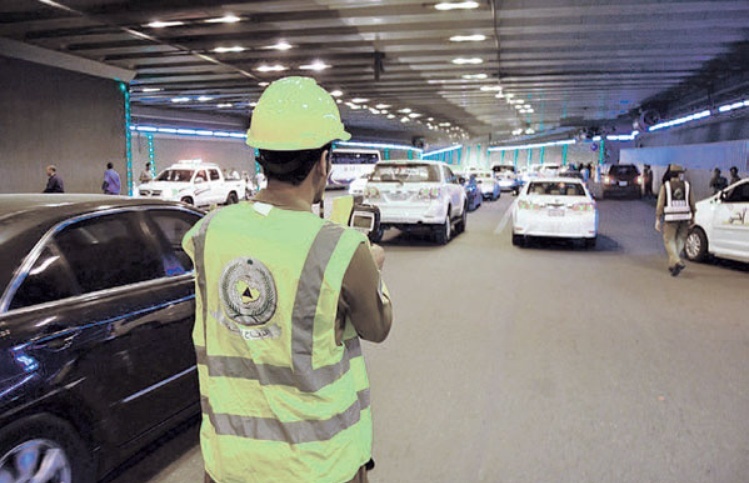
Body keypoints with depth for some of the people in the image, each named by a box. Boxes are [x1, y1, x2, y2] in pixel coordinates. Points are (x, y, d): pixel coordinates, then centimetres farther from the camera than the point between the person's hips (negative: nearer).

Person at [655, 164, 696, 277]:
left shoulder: (665, 187, -2)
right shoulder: (687, 186, 5)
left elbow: (660, 204, -5)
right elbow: (692, 204, 6)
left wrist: (657, 220, -1)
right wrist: (692, 216, 17)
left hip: (671, 218, -3)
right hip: (684, 218, 3)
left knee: (669, 241, 2)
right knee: (680, 241, 14)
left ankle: (678, 262, -16)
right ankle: (672, 264, 16)